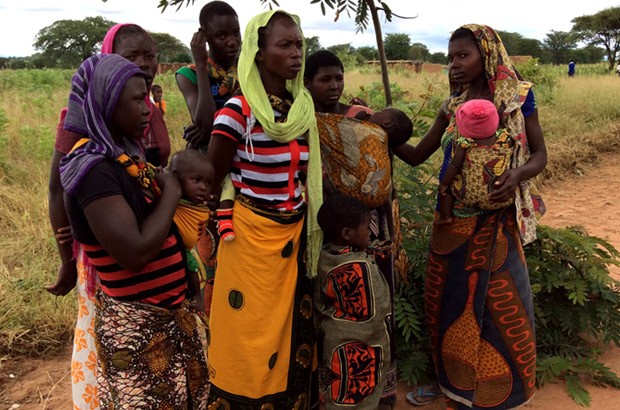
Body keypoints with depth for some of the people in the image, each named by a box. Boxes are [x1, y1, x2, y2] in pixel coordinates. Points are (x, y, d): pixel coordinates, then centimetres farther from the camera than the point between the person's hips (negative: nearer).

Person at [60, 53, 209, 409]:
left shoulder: (125, 156, 7)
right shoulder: (95, 169, -21)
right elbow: (135, 252, -29)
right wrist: (171, 193, -17)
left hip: (169, 313, 9)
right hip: (136, 325, -9)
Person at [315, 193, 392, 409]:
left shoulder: (326, 256, -4)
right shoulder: (360, 267, -28)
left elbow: (321, 302, 6)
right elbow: (371, 317, -21)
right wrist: (380, 348, -5)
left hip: (334, 341, 8)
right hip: (359, 350, -8)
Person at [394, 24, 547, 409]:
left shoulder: (518, 97, -4)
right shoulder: (452, 107, 6)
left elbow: (540, 154, 0)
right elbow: (417, 155, 6)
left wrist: (518, 174, -22)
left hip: (497, 222, -3)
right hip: (453, 220, 4)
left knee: (499, 307, 6)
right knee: (451, 304, 11)